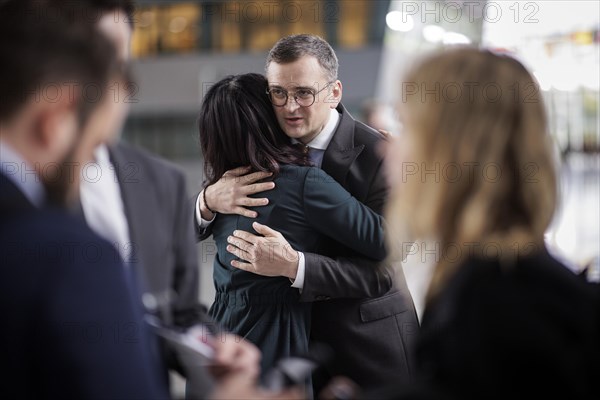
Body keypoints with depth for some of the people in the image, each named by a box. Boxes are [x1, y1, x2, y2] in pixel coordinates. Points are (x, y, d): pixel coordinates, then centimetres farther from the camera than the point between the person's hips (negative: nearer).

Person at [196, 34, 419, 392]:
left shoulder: (379, 156, -17)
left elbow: (379, 272, -22)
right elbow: (190, 229, 1)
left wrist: (294, 265, -35)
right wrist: (210, 201, -22)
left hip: (367, 342, -4)